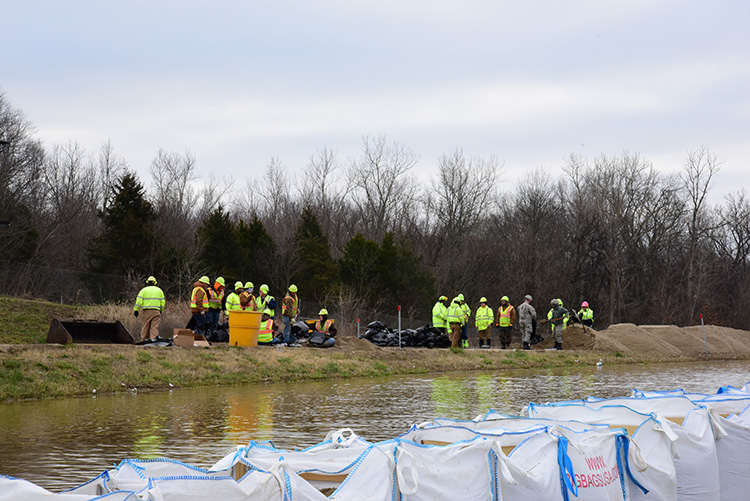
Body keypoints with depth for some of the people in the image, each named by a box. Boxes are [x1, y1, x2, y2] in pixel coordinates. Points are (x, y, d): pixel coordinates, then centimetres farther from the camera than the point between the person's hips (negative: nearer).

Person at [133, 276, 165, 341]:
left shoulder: (144, 290, 4)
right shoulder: (159, 290, 11)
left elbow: (139, 301, -4)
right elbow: (163, 302, 12)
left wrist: (135, 310, 3)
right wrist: (161, 310, 25)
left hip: (146, 311, -1)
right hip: (156, 311, 1)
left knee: (145, 327, 7)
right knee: (154, 326, -4)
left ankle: (145, 339, 10)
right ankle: (154, 338, -18)